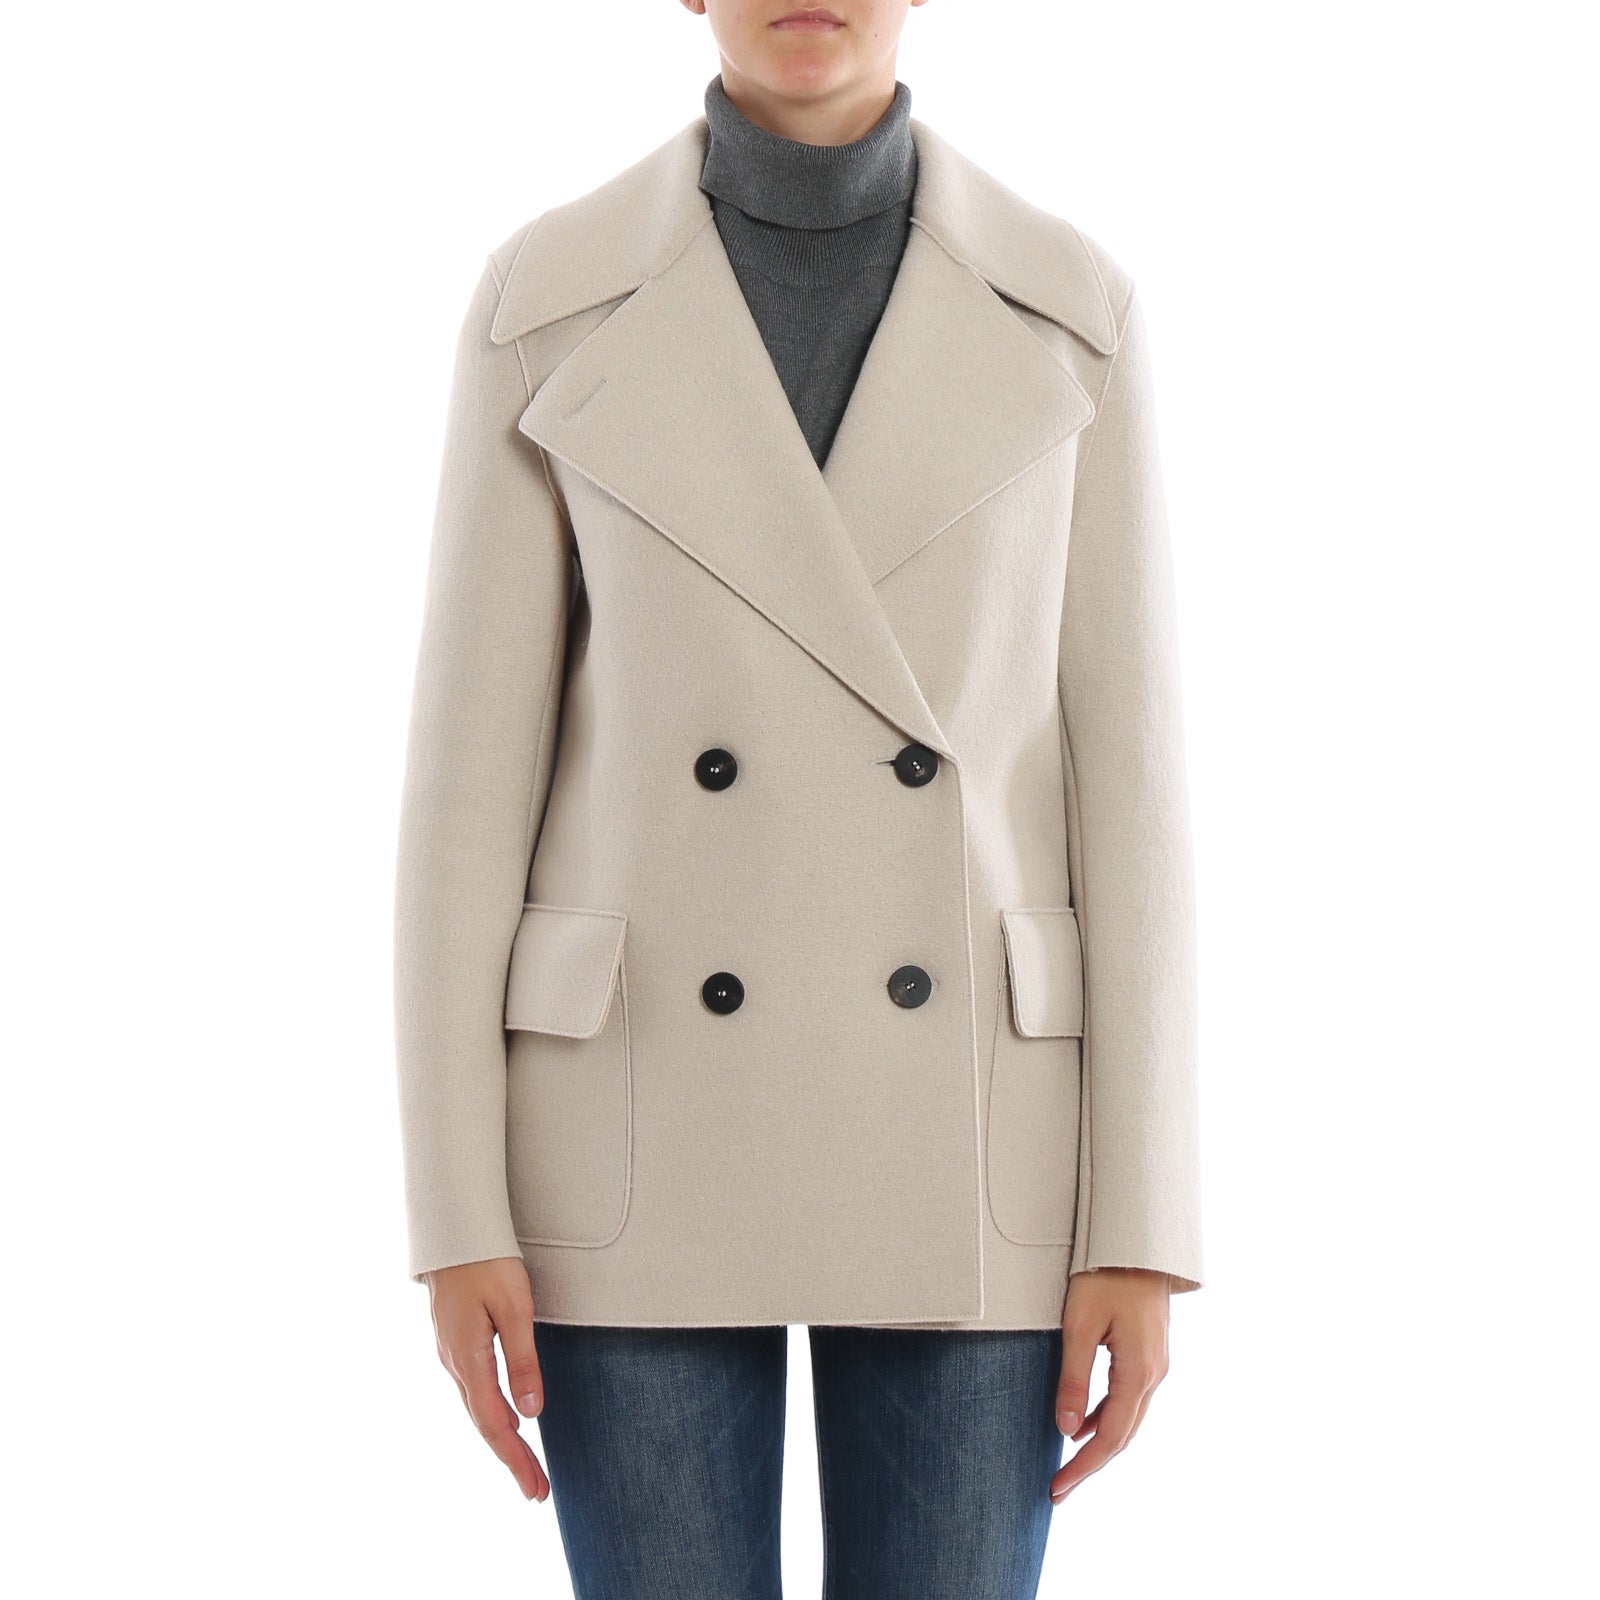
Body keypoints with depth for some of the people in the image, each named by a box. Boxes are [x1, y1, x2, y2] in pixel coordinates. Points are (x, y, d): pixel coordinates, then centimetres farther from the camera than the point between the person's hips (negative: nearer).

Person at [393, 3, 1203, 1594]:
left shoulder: (1066, 311, 1)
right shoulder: (549, 304, -2)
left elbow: (1121, 767, 0)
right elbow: (473, 767, -1)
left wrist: (1140, 1222, -4)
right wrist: (457, 1210, -5)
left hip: (955, 1123, 1)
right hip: (652, 1120, -1)